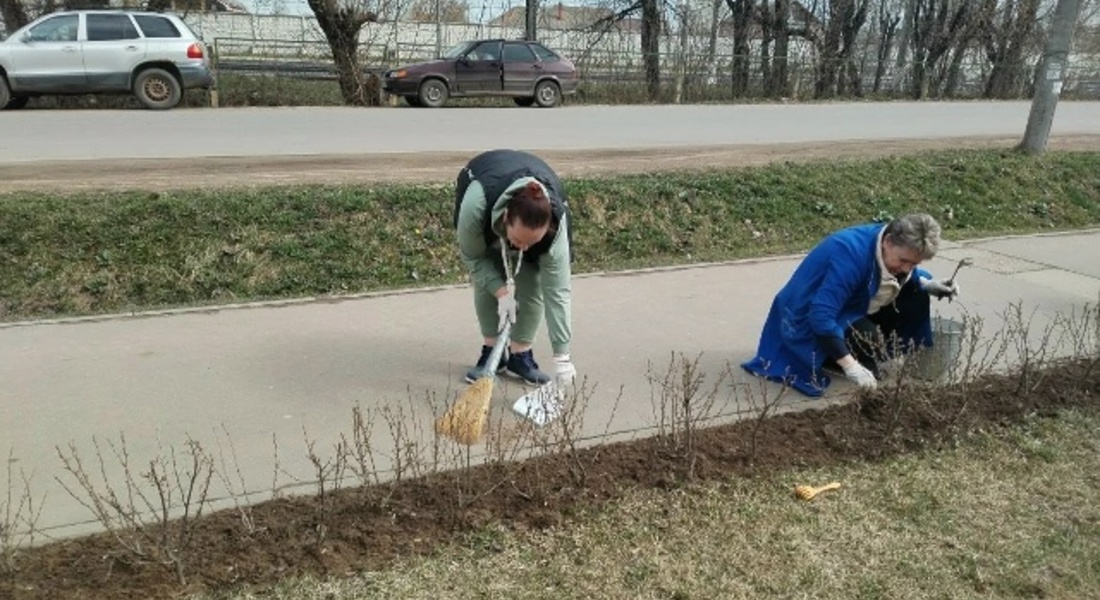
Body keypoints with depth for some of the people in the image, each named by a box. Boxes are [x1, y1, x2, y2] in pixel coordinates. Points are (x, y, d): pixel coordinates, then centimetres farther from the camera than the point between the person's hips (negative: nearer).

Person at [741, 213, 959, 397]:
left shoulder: (893, 249, -9)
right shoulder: (851, 253, -36)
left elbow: (907, 276, 18)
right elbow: (821, 317, -42)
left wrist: (928, 283, -5)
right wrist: (850, 365, -44)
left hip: (852, 307, 9)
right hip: (810, 319, -9)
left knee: (917, 298, -2)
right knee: (866, 337, -35)